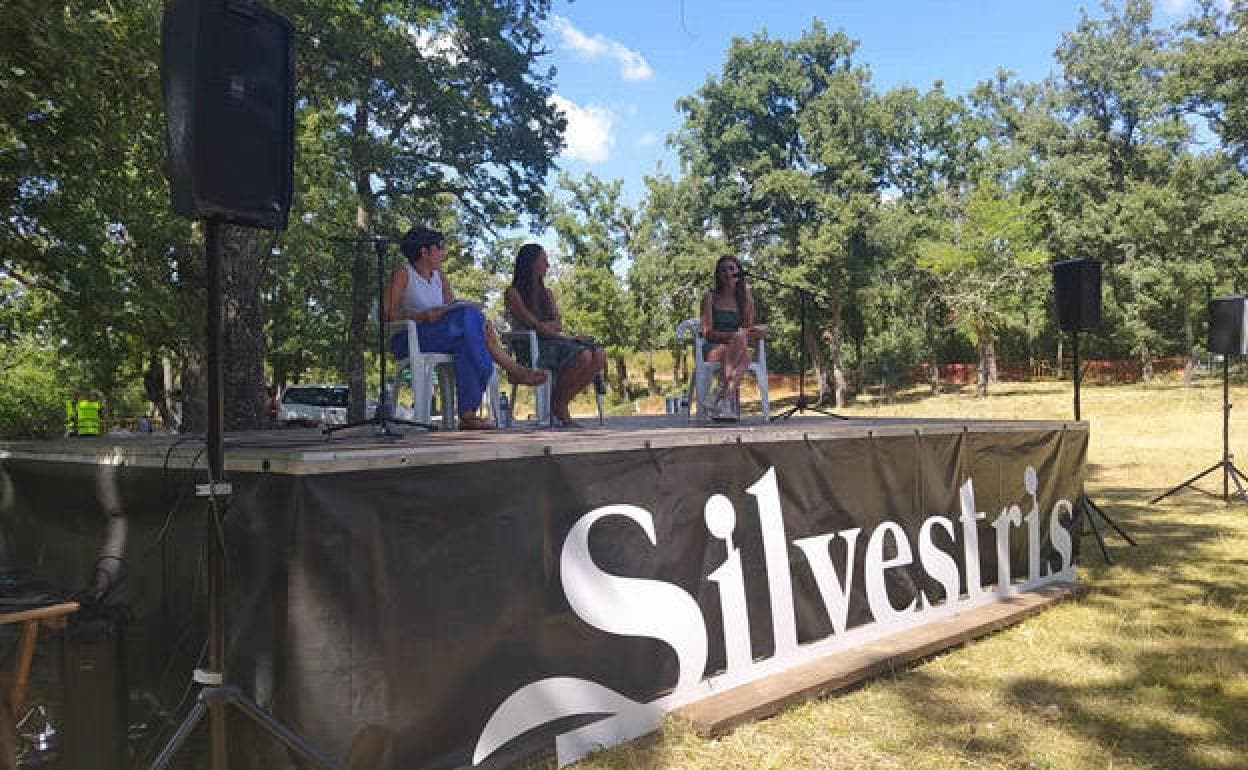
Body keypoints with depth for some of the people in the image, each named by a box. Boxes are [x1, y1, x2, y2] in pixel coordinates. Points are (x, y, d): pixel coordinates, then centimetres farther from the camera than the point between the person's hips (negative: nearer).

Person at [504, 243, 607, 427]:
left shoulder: (546, 293, 22)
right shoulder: (513, 293, 0)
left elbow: (558, 324, 7)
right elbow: (533, 325, -11)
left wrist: (546, 326, -16)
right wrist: (571, 338, -14)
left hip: (554, 342, 7)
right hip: (532, 347, -7)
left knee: (599, 355, -20)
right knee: (582, 356, -32)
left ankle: (562, 402, -8)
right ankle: (557, 403, -12)